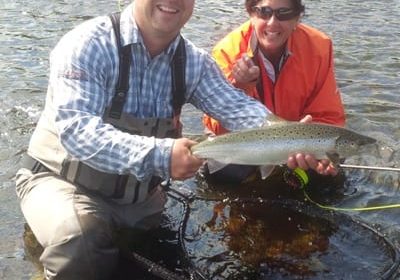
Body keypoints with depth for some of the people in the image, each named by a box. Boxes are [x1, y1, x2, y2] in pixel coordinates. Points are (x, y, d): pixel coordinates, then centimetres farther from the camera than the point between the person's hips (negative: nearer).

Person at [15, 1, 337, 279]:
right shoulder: (90, 44, -22)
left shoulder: (194, 62, -4)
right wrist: (157, 155, -46)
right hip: (63, 179, -5)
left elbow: (238, 108, -14)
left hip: (139, 192, 5)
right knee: (80, 242, -33)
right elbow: (75, 129, -33)